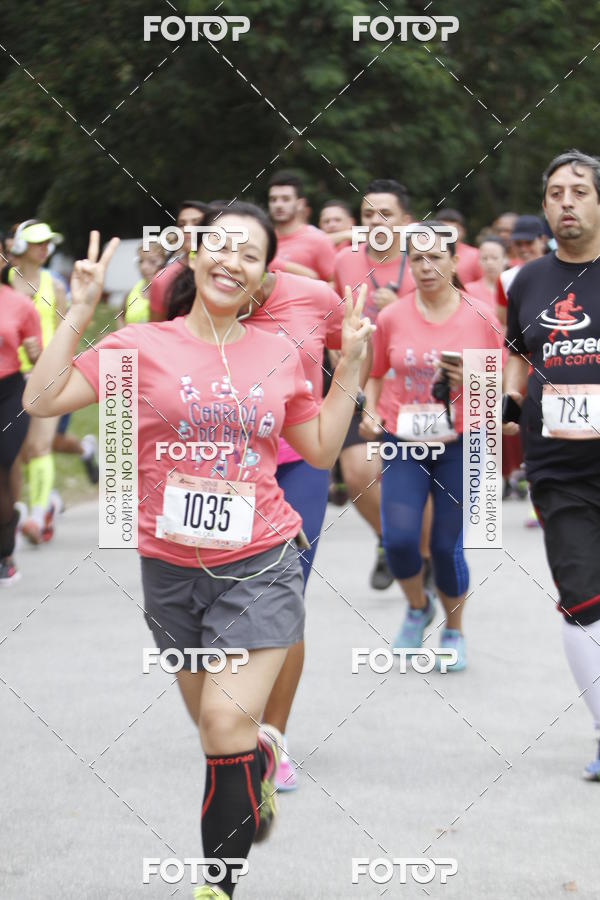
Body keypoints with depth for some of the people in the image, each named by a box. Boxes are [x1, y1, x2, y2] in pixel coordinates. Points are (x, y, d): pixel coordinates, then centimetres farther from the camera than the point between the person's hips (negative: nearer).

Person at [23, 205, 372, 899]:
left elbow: (320, 450, 16)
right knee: (217, 731, 13)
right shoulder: (142, 346, -2)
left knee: (226, 726, -14)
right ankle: (261, 755, 50)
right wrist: (80, 311, -12)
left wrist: (351, 364, 7)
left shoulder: (280, 355, 6)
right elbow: (41, 400, -8)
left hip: (259, 564, -1)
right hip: (172, 571, 1)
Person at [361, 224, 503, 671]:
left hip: (460, 439, -1)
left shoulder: (480, 316, -4)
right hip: (403, 437, 1)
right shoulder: (392, 317, -1)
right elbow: (376, 374, 13)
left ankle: (454, 631, 25)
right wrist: (371, 412, -5)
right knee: (398, 538, -13)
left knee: (448, 547, -1)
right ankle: (418, 607, 19)